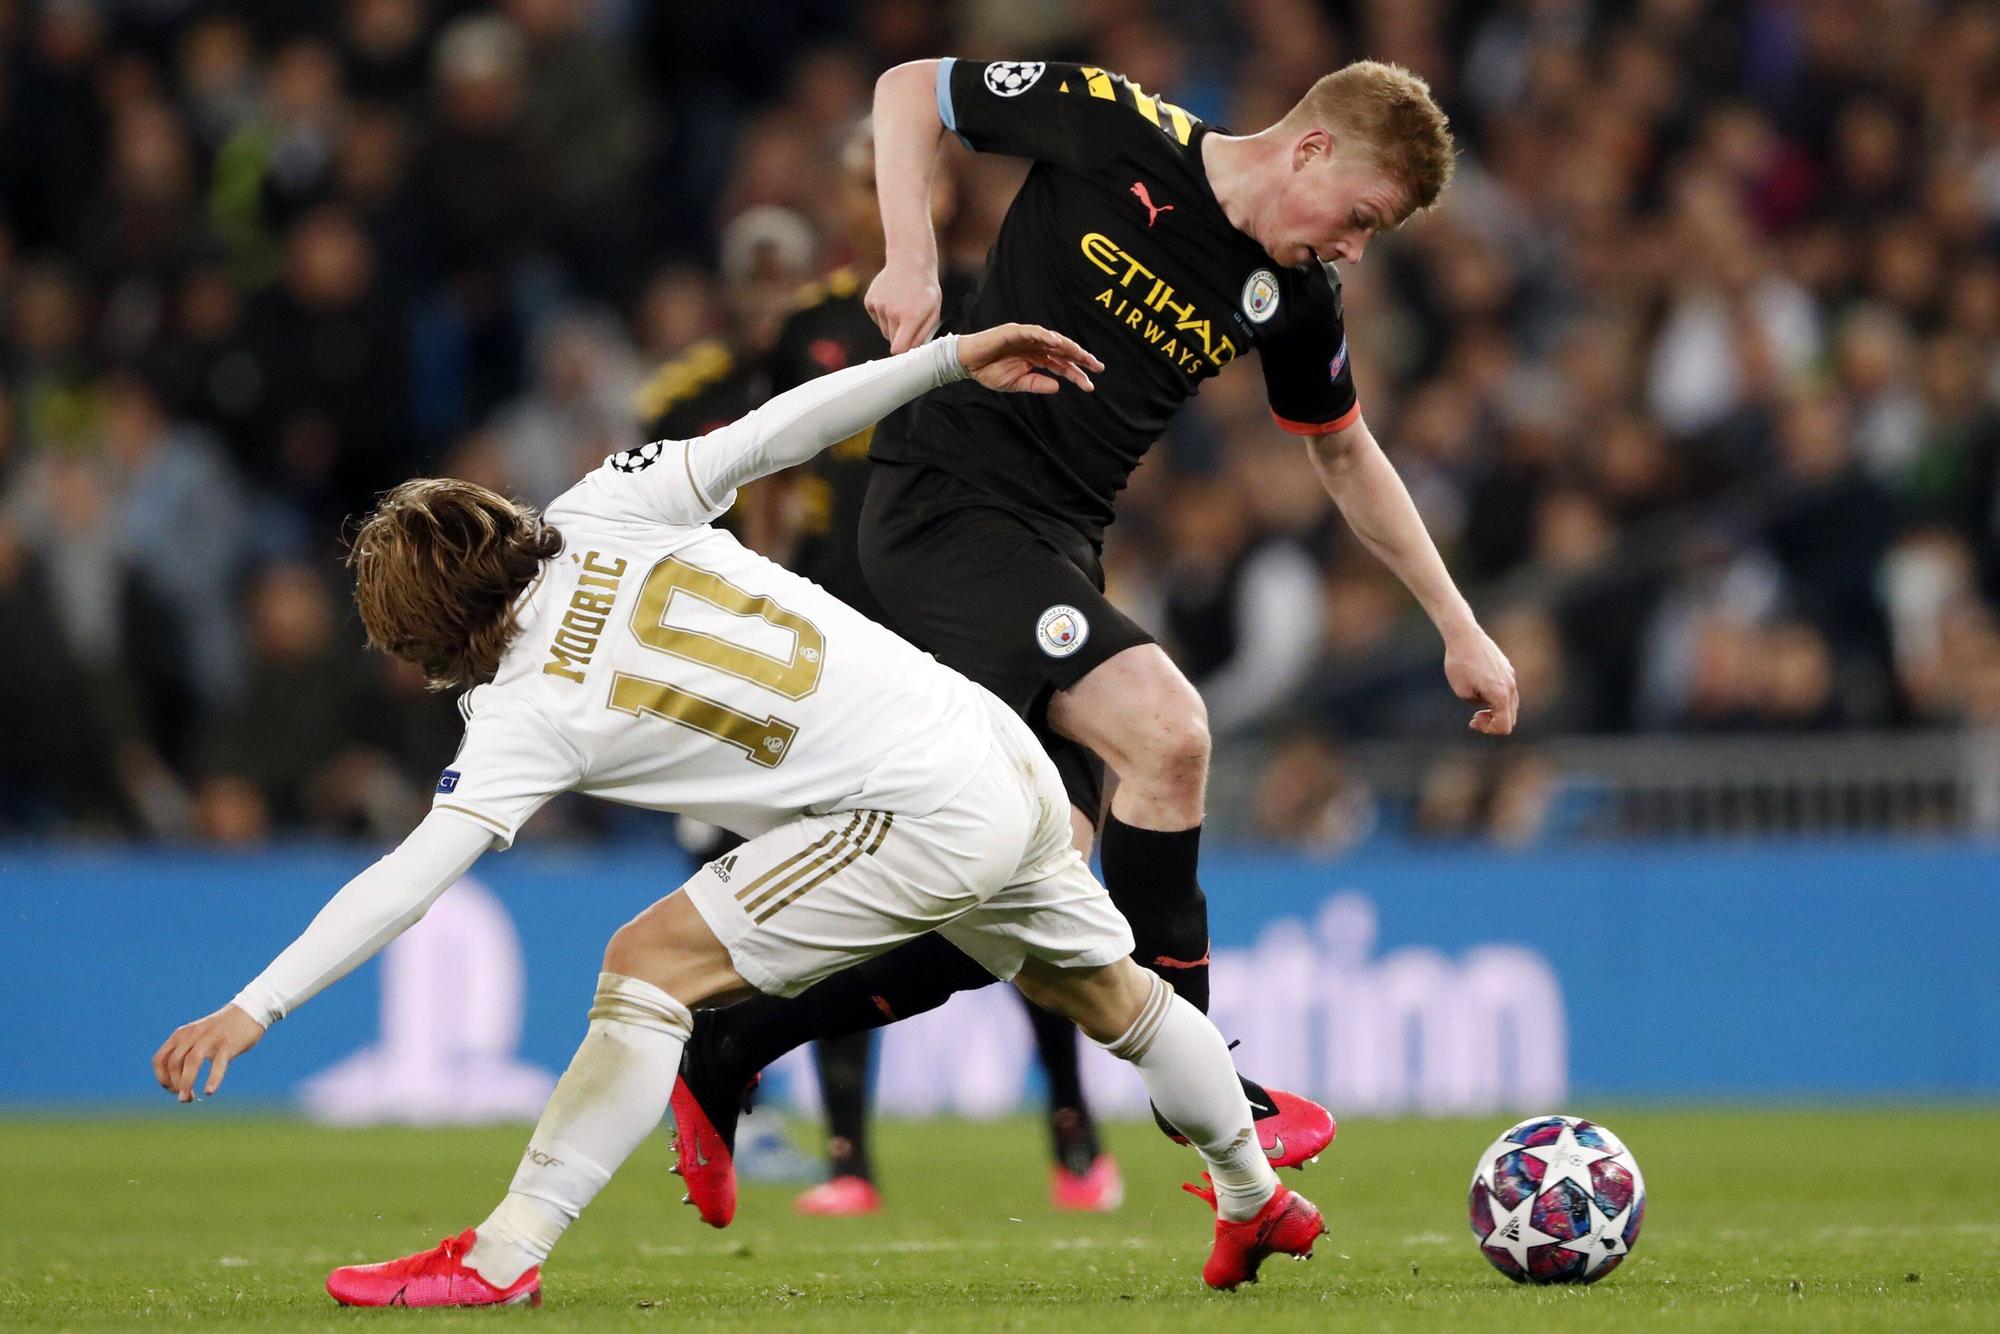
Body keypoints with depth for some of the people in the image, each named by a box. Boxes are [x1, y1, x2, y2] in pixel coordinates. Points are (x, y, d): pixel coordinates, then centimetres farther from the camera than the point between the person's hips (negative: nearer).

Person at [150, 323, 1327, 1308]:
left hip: (927, 821, -8)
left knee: (653, 961, -9)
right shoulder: (601, 514, 3)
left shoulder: (533, 711, -12)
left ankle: (503, 1258, -12)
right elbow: (772, 434, 0)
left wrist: (255, 1008, -19)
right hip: (1005, 754, 8)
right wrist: (953, 359, 7)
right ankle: (1258, 1198, 52)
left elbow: (411, 878, -17)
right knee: (1104, 989, 31)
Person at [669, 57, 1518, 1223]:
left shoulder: (1295, 296, 5)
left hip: (1057, 555, 7)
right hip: (948, 503, -7)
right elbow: (911, 89, -1)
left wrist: (1459, 625, 20)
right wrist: (913, 257, -15)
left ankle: (723, 1051, 12)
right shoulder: (1117, 131, -11)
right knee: (1163, 725, -26)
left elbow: (1347, 455, 21)